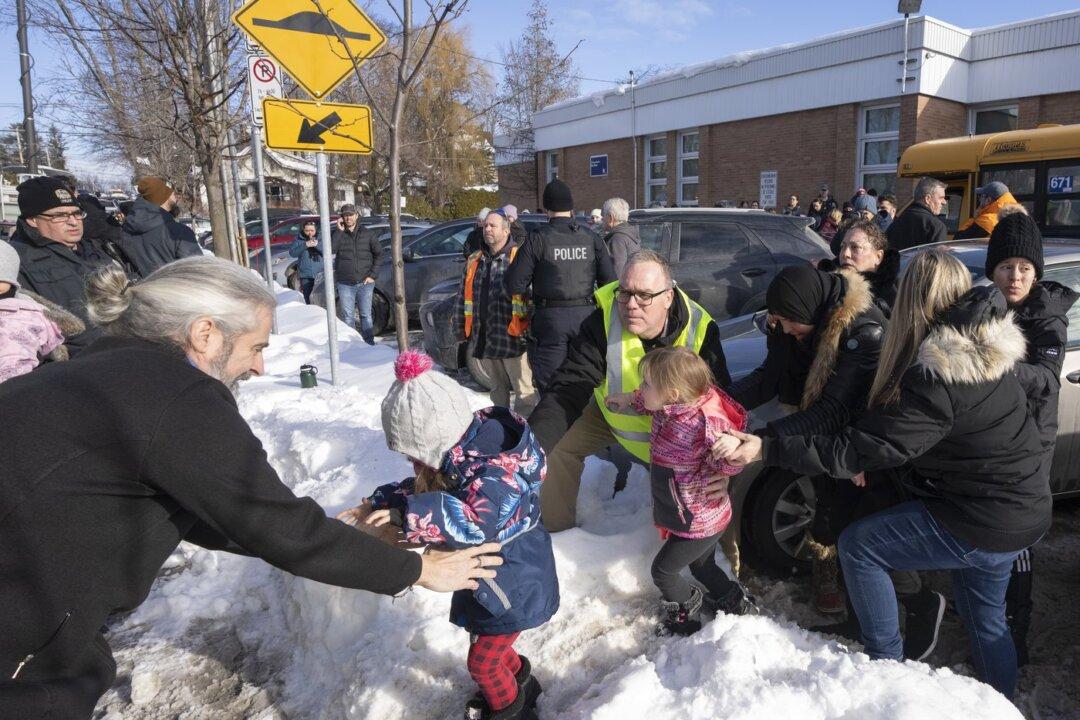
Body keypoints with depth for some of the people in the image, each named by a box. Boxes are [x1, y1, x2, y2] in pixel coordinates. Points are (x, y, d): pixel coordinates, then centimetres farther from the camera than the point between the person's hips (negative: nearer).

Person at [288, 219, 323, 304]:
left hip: (320, 274, -1)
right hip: (305, 275, 1)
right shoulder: (299, 239, 5)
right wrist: (305, 245, -16)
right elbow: (292, 253, -6)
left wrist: (317, 245, -20)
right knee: (307, 299, 2)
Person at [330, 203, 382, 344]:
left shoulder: (367, 234, 4)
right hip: (345, 284, 0)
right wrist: (339, 230, -15)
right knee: (348, 317, 5)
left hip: (365, 283, 0)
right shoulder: (337, 234, 4)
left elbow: (378, 254, 7)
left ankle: (369, 343, 13)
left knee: (366, 316, 5)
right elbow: (331, 250, -13)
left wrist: (372, 275, -1)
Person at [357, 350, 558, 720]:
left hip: (512, 586, -8)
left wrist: (405, 513, -50)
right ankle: (519, 678, 53)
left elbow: (475, 523, -50)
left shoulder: (494, 472, -36)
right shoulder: (458, 456, -7)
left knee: (482, 661, 11)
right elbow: (425, 488, 7)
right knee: (487, 642, 26)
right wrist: (382, 501, -5)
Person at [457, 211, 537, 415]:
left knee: (524, 390, -1)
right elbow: (463, 296, 19)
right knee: (497, 389, 20)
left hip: (513, 338, -6)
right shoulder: (474, 261, 14)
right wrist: (461, 326, 16)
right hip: (483, 340, 6)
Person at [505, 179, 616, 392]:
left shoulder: (538, 239, -7)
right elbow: (609, 281, 3)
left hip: (550, 318, -3)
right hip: (585, 316, 4)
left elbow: (514, 285, -10)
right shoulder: (591, 239, 4)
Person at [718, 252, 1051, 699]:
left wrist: (766, 449, -28)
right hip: (1023, 514, 9)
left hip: (980, 527, -9)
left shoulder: (935, 380, -29)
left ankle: (885, 663, 15)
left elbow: (854, 451, -29)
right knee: (985, 618, 25)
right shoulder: (988, 351, 0)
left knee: (857, 545, 2)